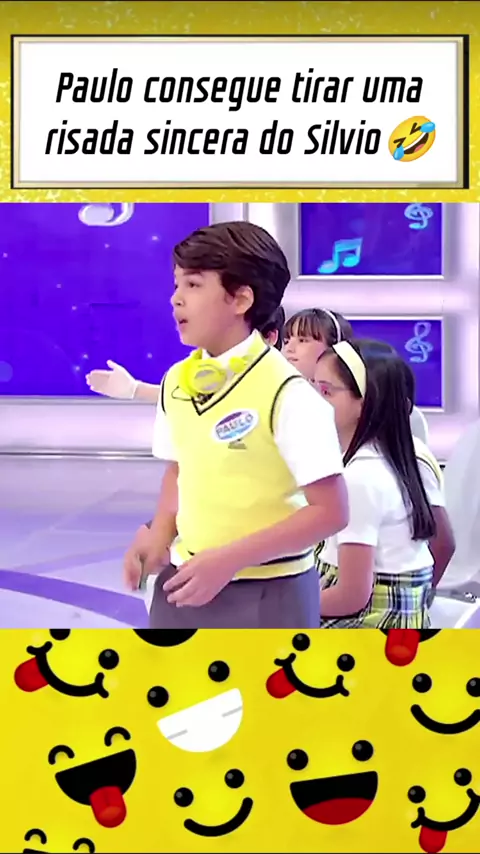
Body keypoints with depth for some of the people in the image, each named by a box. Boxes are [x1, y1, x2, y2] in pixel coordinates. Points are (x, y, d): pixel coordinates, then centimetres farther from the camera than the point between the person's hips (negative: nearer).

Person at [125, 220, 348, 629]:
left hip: (266, 593, -6)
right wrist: (159, 539, 0)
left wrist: (230, 560, -20)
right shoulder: (175, 383, 2)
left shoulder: (285, 393, -17)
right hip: (185, 583, 6)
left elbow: (330, 511, -17)